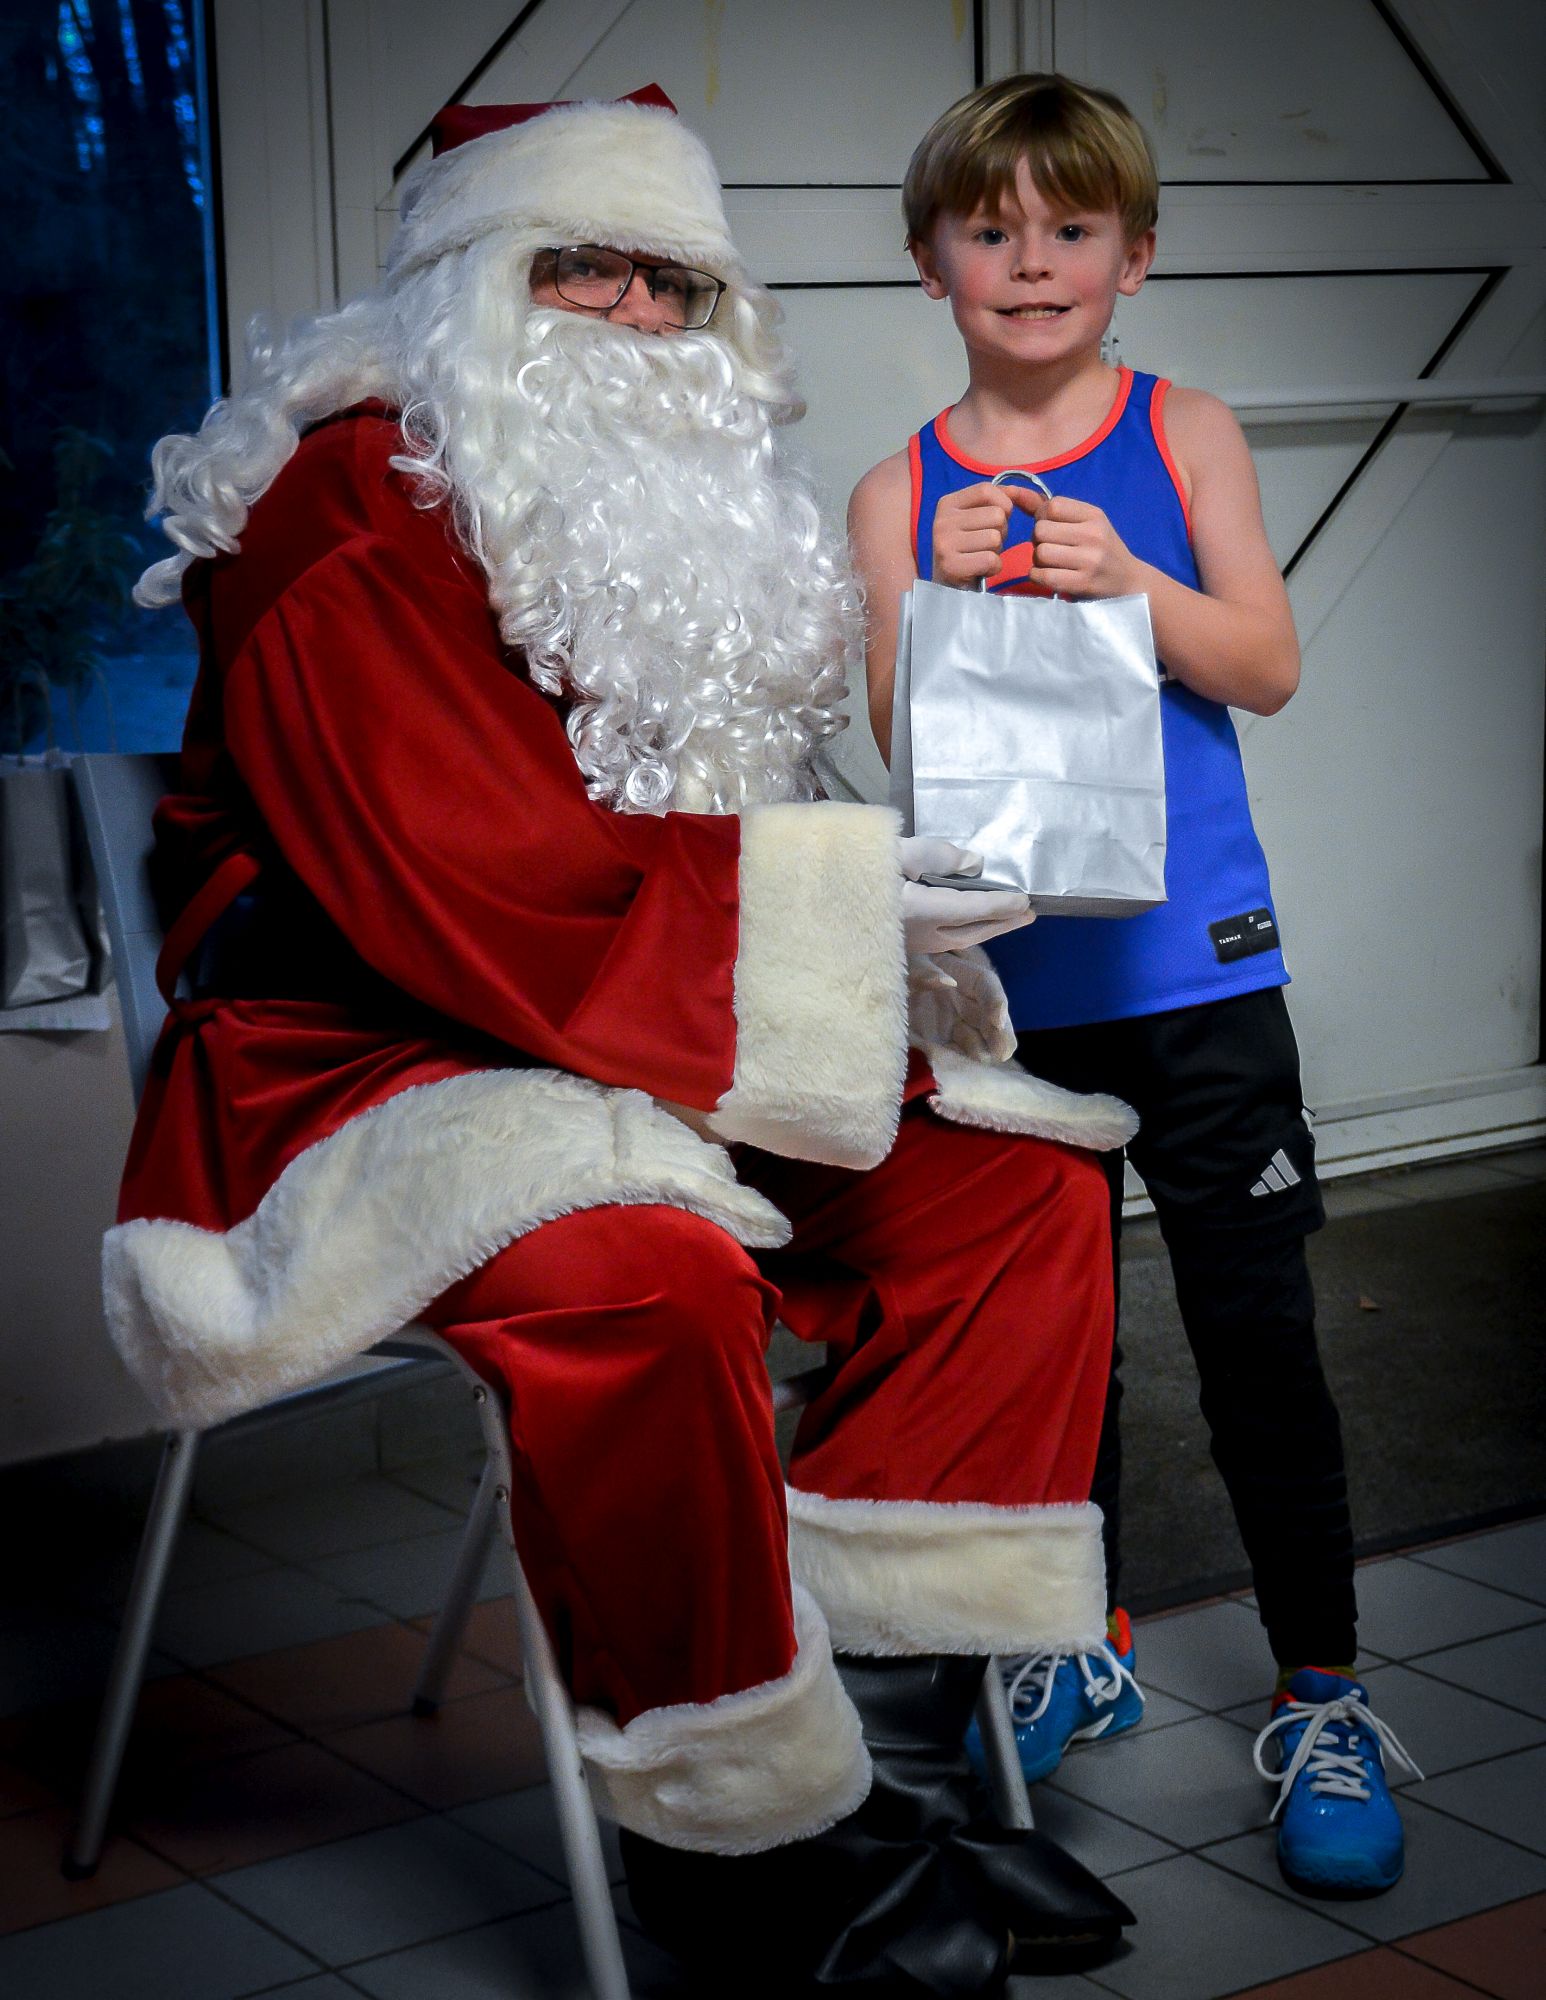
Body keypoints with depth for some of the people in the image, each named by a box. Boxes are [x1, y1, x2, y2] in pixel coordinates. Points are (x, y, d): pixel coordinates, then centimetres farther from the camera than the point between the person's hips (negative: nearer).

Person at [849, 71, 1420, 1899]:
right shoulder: (901, 493, 5)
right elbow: (898, 735, -2)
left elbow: (1268, 668, -4)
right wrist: (942, 592, -19)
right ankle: (1077, 1651, 29)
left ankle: (1322, 1698, 10)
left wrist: (1131, 583, -20)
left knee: (1256, 1331, -1)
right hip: (1007, 980, 2)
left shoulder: (1186, 435, 3)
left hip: (1195, 970, -1)